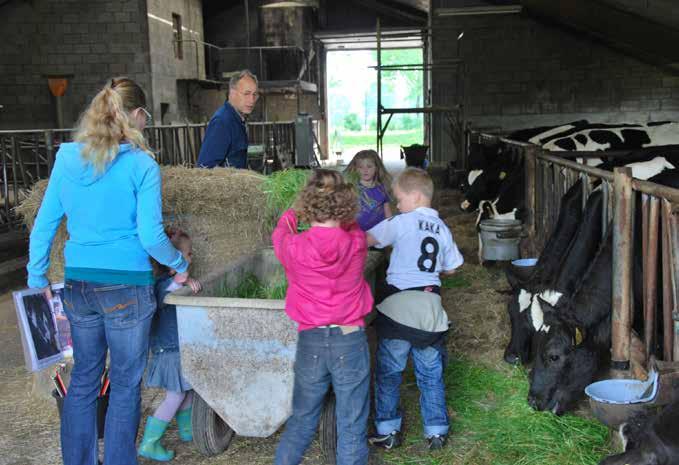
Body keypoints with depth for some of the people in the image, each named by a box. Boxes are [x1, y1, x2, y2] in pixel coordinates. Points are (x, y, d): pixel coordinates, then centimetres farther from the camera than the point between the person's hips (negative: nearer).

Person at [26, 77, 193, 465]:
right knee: (125, 385, 9)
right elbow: (150, 236, -13)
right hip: (126, 287, -5)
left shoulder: (67, 157, 3)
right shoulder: (141, 165, -11)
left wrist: (38, 277, 15)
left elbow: (45, 223, 6)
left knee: (83, 378, 19)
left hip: (78, 285, 5)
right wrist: (180, 266, 4)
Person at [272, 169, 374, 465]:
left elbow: (280, 233, 14)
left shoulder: (294, 247, -11)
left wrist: (291, 214, 35)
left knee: (301, 421, 19)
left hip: (310, 343, 1)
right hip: (351, 341, 0)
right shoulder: (357, 242, -9)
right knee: (352, 428, 10)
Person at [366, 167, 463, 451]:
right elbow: (451, 268, 17)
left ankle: (388, 431, 15)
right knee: (431, 372, 14)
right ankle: (437, 432, 21)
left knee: (388, 371, 8)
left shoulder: (402, 223, -6)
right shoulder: (443, 229, 10)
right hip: (431, 304, 5)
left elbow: (366, 239, -10)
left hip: (400, 305, -5)